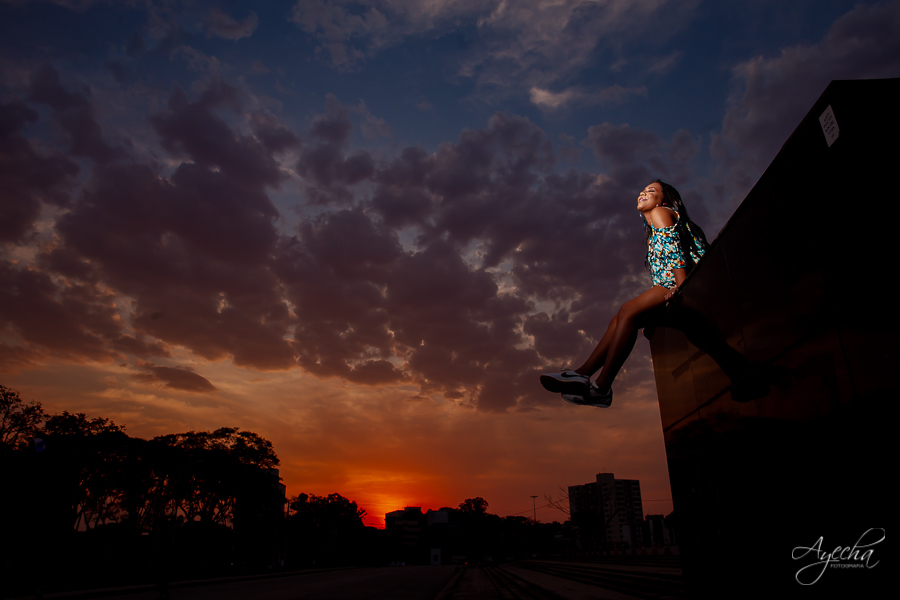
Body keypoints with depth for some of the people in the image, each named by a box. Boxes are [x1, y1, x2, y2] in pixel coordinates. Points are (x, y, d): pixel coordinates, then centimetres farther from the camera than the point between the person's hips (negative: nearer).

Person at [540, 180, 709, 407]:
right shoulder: (654, 234, 33)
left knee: (628, 311, -23)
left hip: (678, 282, -9)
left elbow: (674, 248, -9)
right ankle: (583, 373, -13)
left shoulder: (660, 212, 7)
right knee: (621, 318, -2)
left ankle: (602, 387, -29)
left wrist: (681, 288, -23)